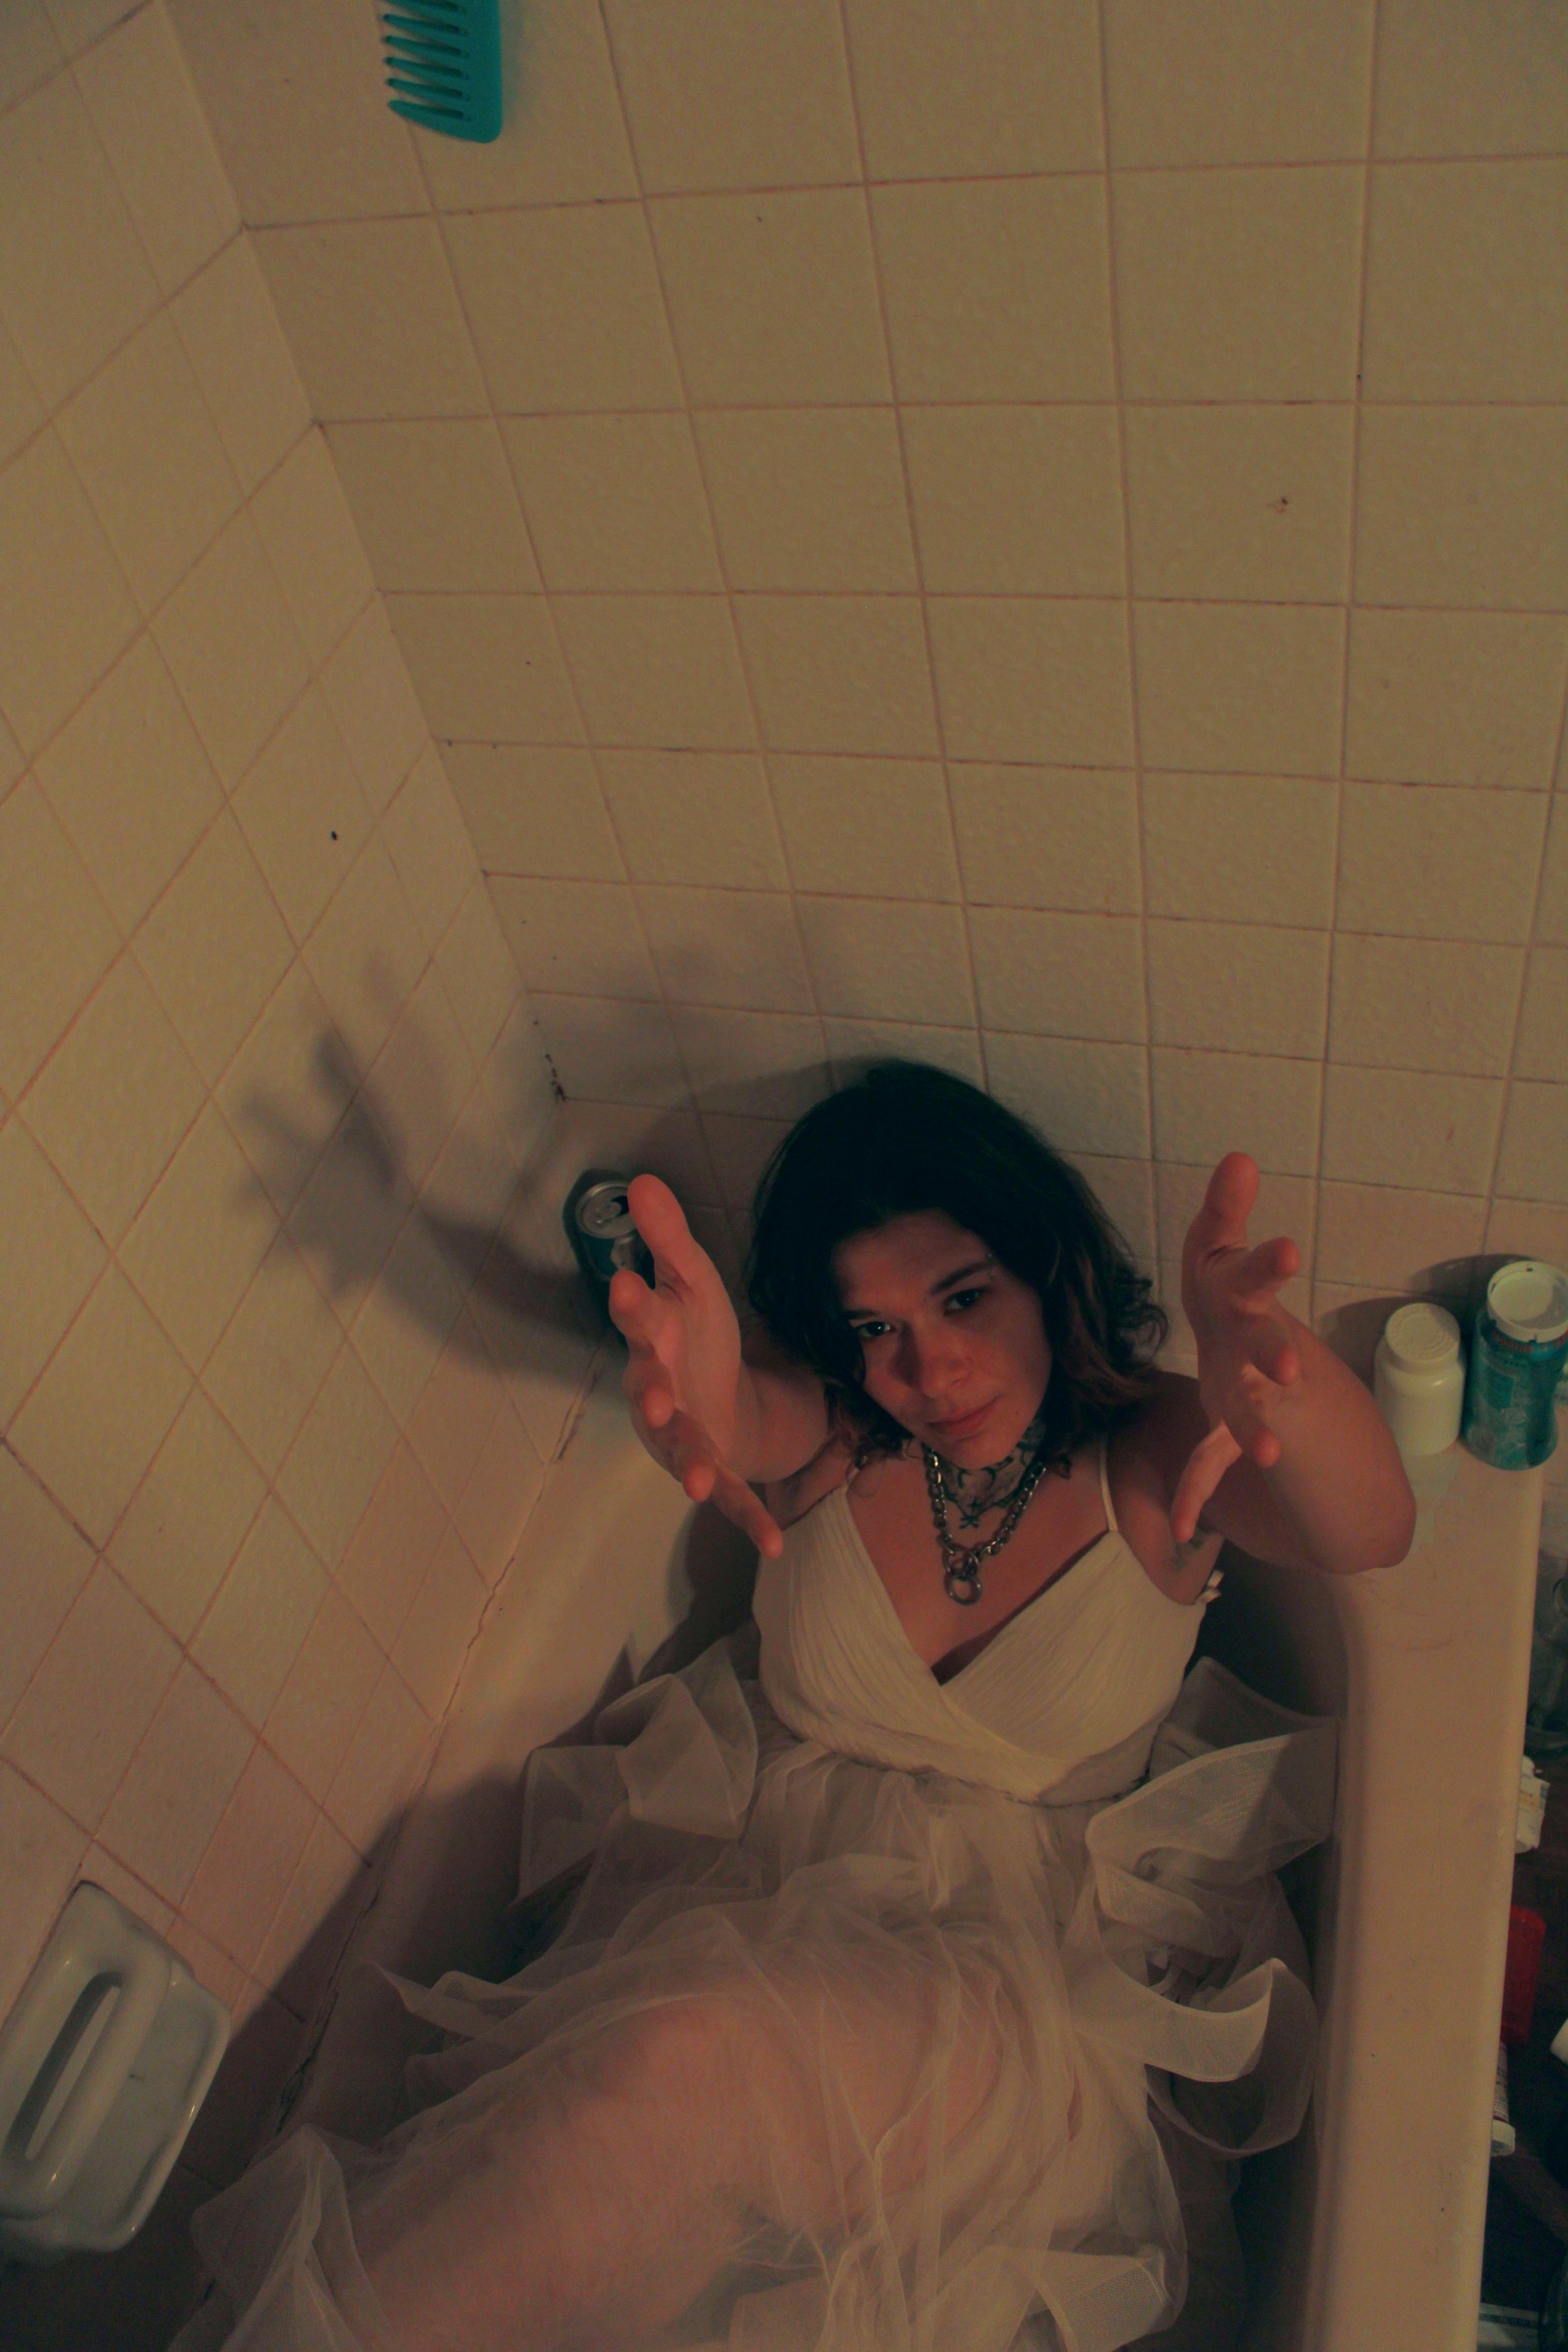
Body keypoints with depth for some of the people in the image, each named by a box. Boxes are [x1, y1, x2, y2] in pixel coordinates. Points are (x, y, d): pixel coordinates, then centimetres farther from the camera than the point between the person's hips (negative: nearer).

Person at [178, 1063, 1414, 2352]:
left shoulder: (1153, 1453, -8)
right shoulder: (822, 1432, -4)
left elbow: (1370, 1532, -27)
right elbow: (727, 1413, -28)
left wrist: (1258, 1362, -52)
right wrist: (689, 1392, -56)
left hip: (1037, 1962, -2)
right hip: (757, 1885, 3)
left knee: (703, 2063, -31)